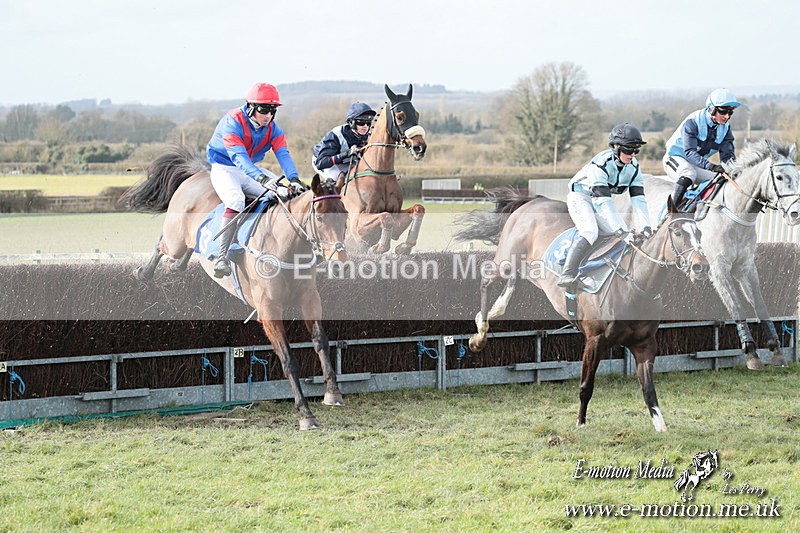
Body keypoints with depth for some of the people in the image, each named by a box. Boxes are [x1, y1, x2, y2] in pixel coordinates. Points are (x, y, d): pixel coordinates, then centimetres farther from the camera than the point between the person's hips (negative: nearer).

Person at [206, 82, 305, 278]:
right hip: (224, 167, -7)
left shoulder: (272, 127, -2)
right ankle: (222, 258, -39)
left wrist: (294, 179, -35)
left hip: (252, 170, 7)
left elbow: (283, 154, -15)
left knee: (285, 192, -8)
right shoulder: (233, 122, -23)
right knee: (236, 200, -34)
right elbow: (238, 157, -36)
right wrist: (262, 178, -51)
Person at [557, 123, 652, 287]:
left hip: (602, 199, 7)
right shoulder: (601, 164, -32)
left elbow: (638, 199, -17)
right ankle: (566, 275, -37)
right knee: (590, 232, -30)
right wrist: (619, 229, -42)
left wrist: (645, 226, -31)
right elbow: (603, 201, -37)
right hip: (580, 197, -7)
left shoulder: (634, 167, -12)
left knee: (625, 236, -7)